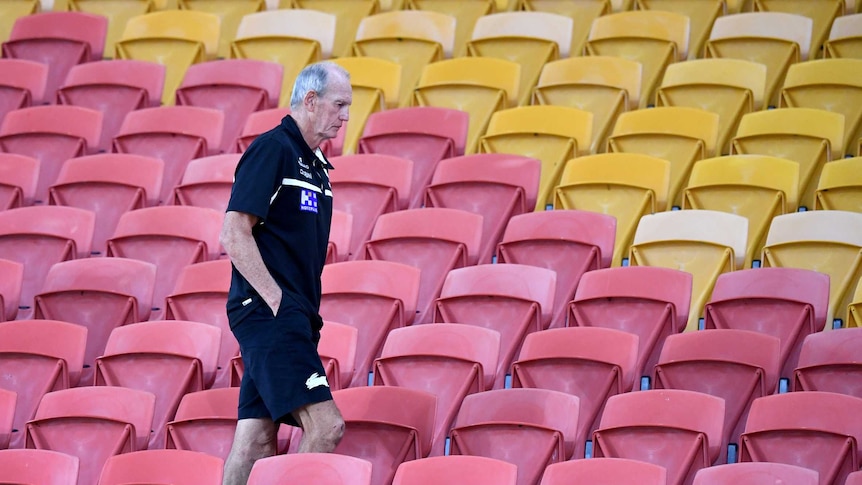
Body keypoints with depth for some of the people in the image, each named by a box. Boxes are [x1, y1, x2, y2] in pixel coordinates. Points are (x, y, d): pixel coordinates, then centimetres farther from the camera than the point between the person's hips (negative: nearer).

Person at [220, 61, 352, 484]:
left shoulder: (315, 162, 20)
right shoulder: (272, 149, -8)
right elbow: (235, 235, -15)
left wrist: (306, 313, 14)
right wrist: (277, 300, -17)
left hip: (291, 317, 9)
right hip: (268, 313, -9)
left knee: (257, 437, 6)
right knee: (326, 426, -18)